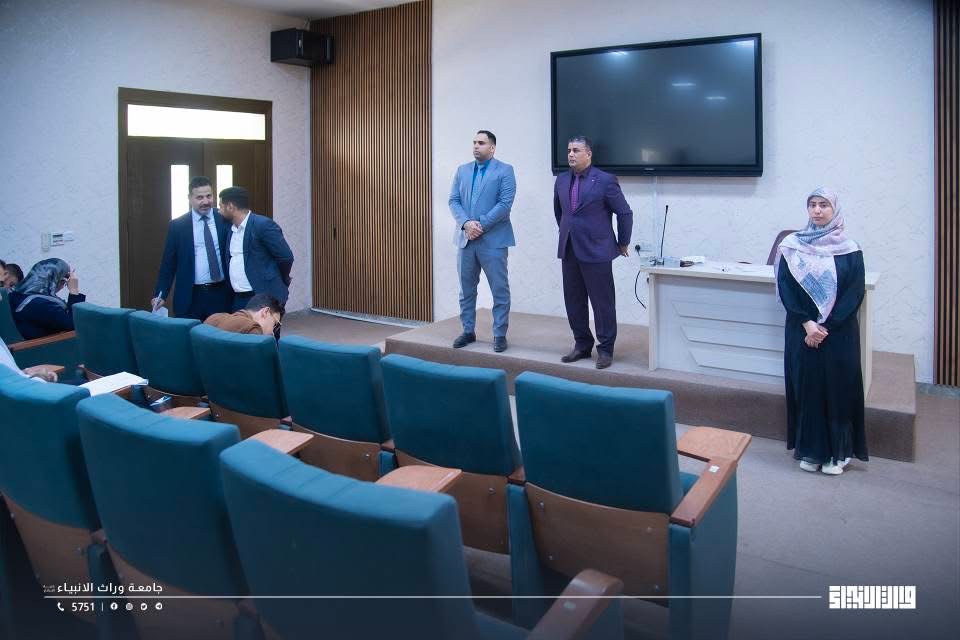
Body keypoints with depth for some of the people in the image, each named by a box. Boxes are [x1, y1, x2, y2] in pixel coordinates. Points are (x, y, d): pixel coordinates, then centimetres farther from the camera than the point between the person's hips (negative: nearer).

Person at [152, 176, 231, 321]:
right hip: (190, 297, 0)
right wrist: (160, 295, -4)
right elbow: (168, 264, 5)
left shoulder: (225, 220, 3)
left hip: (221, 294, 0)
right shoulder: (177, 226, 3)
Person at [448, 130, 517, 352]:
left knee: (500, 289, 0)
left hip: (493, 239, -4)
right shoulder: (462, 170, 13)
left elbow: (505, 203, -12)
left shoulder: (505, 171, -2)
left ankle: (500, 334, 9)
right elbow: (453, 201, 5)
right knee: (466, 288, 11)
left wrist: (481, 225, -16)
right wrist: (466, 223, -12)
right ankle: (468, 331, 22)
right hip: (466, 239, 5)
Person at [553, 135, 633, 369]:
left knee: (602, 302, 1)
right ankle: (582, 345, 23)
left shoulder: (605, 180, -9)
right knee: (573, 301, 10)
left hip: (596, 251, -6)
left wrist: (623, 243, 4)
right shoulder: (561, 180, 8)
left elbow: (625, 213, -3)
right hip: (569, 251, 6)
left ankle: (605, 349, 11)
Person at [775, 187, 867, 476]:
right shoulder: (792, 246, 2)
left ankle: (837, 452, 16)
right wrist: (807, 323, -14)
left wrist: (825, 327, -13)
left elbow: (855, 293, -5)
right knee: (806, 387, 5)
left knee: (838, 388, 3)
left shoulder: (850, 249, -1)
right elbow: (785, 287, -4)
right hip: (801, 331, 1)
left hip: (839, 332, -1)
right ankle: (810, 451, 16)